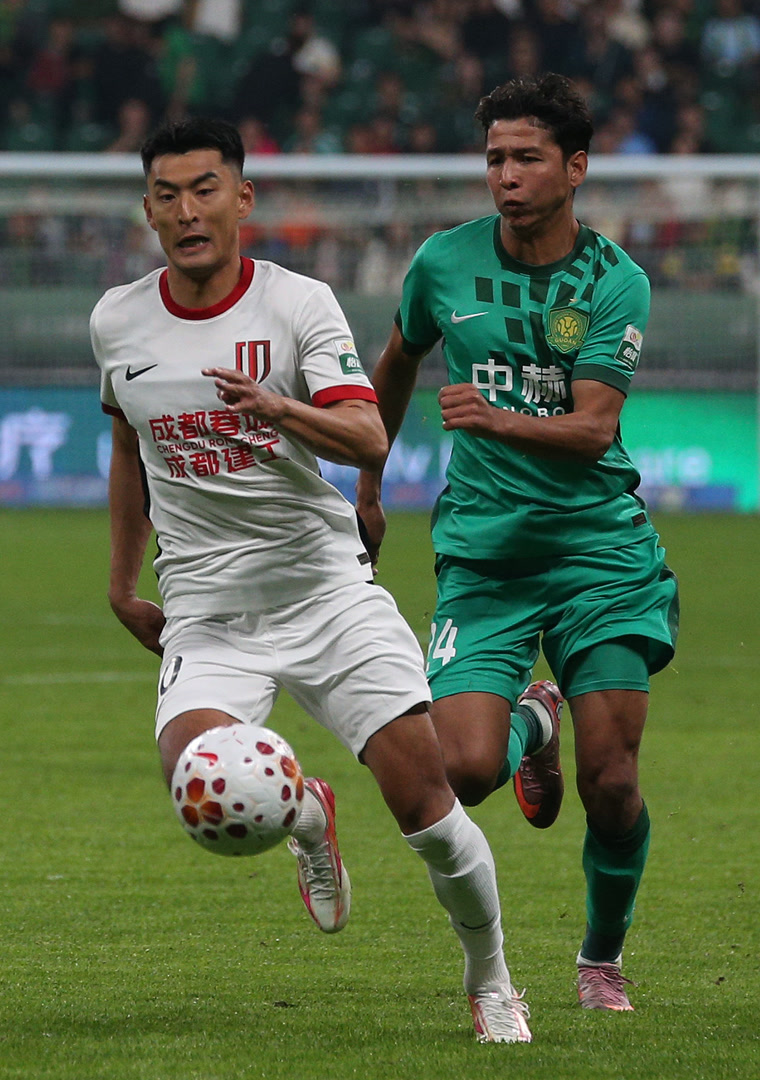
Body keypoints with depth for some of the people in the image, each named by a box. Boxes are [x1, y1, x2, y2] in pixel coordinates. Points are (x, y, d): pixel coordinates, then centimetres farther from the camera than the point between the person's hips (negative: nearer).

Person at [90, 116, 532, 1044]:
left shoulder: (300, 304, -6)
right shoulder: (117, 322, 4)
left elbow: (368, 441, -18)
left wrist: (277, 408, -36)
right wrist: (122, 585, 23)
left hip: (328, 590, -1)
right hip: (206, 612, 2)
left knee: (421, 790, -11)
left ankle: (489, 981, 12)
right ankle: (304, 815, 10)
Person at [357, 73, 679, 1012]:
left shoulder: (615, 283, -5)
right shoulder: (444, 263, 1)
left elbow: (595, 427, -15)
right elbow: (397, 363, 21)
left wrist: (502, 421, -33)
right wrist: (368, 487, 26)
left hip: (599, 546, -1)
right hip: (482, 549, 1)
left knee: (611, 784, -8)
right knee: (463, 770, -17)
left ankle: (602, 958, 18)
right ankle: (529, 726, 21)